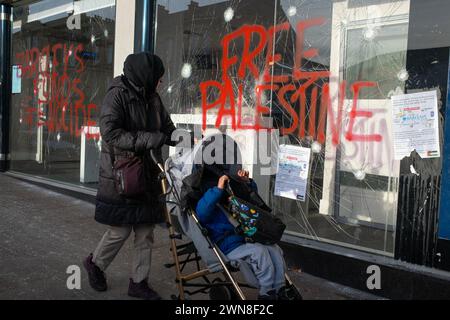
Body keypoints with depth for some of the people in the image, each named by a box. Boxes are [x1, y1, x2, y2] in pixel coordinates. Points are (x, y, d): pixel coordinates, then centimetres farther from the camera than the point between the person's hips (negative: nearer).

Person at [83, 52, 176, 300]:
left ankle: (138, 282, 21)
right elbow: (110, 133, -20)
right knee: (120, 230, 1)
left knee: (145, 231, 8)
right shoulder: (118, 95, -10)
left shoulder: (153, 98, 11)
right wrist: (151, 139, -25)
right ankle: (95, 263, 30)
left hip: (146, 175, 7)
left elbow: (168, 129, 16)